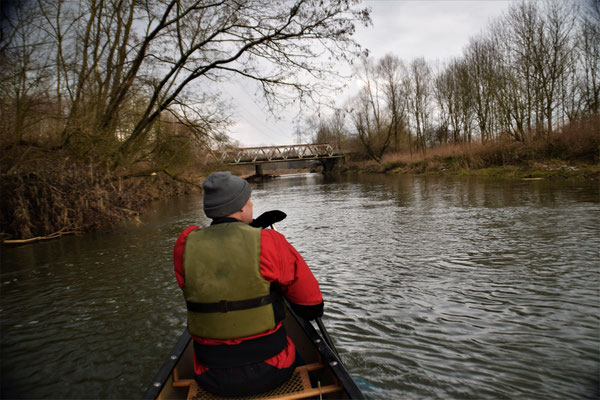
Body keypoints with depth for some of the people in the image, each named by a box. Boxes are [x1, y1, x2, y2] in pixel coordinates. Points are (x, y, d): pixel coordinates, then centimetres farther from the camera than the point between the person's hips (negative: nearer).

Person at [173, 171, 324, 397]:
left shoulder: (186, 244, -11)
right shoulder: (269, 243, -19)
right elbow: (313, 308, -10)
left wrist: (252, 228, 8)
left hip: (211, 379, 3)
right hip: (269, 373, -2)